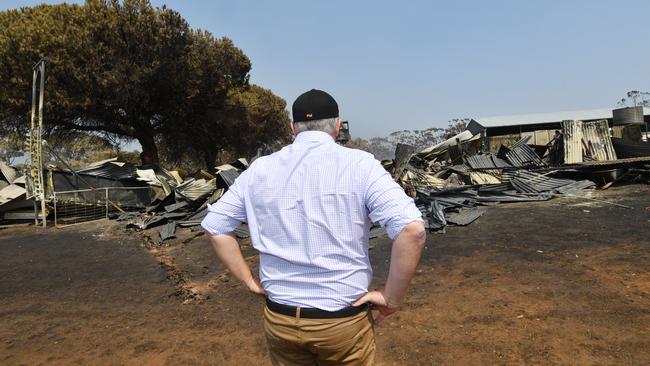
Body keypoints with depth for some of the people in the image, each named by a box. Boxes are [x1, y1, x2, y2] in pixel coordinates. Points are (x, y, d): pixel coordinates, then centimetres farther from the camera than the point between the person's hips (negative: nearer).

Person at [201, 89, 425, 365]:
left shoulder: (259, 169, -2)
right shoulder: (359, 165, -12)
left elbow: (214, 226, 5)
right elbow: (412, 229, -22)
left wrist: (250, 282, 7)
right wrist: (392, 299, -11)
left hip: (280, 318, 3)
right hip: (343, 319, -2)